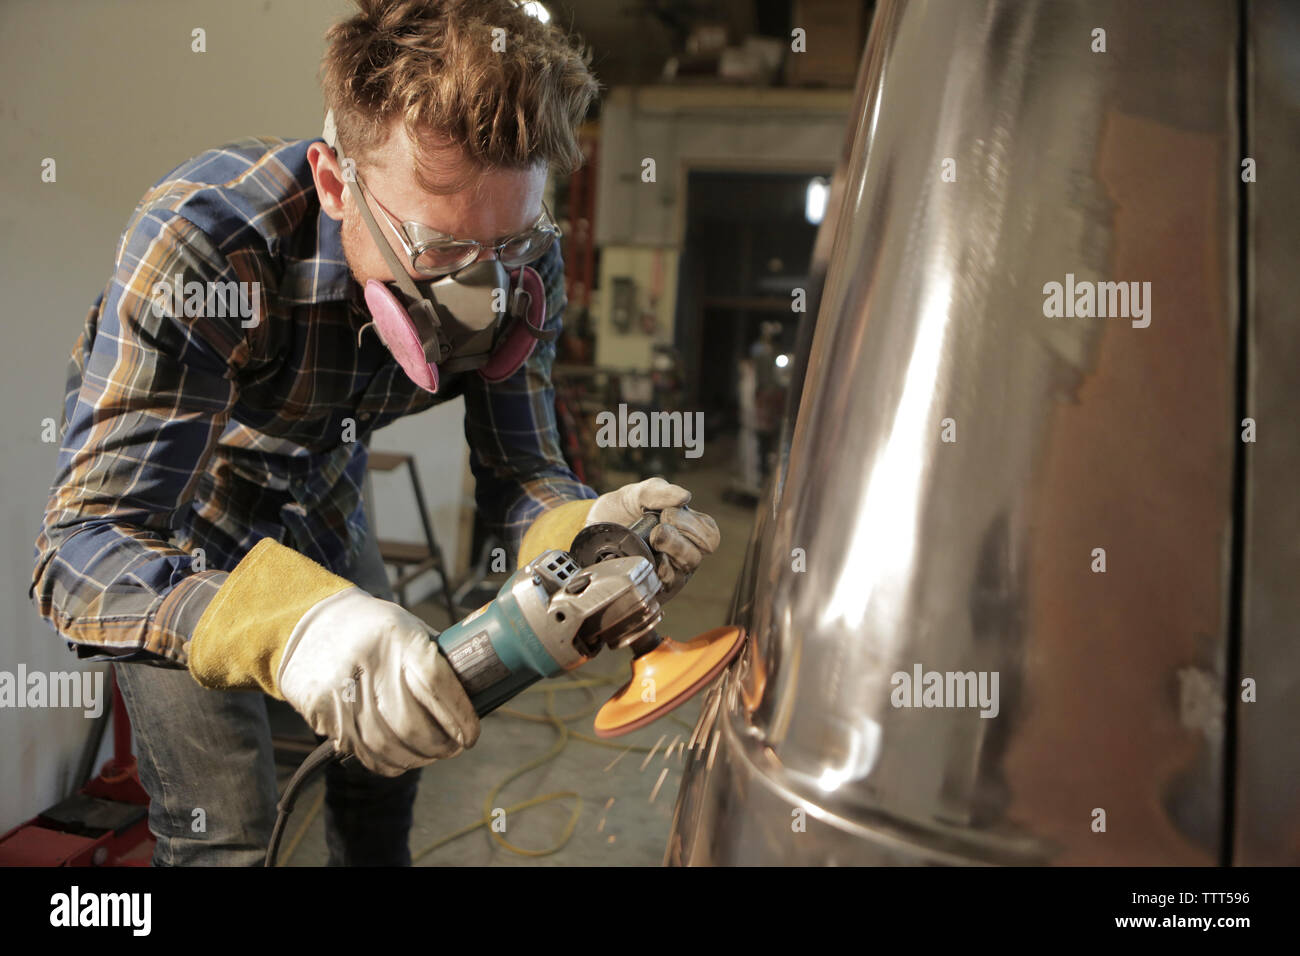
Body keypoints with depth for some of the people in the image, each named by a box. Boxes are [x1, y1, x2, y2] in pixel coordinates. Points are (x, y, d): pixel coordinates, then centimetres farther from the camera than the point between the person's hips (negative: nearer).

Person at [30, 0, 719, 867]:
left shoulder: (524, 267, -25)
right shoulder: (202, 235, -40)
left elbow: (519, 468, -15)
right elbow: (85, 544, -43)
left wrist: (583, 534, -41)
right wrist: (287, 619, -64)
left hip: (317, 499, 5)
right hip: (166, 514, -4)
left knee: (389, 754, 13)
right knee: (222, 823, -9)